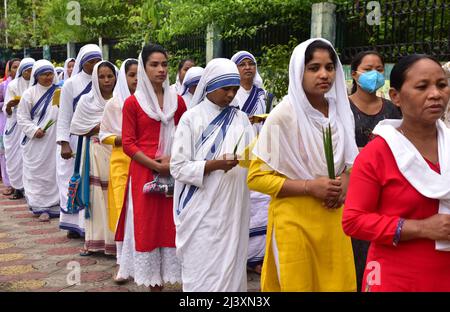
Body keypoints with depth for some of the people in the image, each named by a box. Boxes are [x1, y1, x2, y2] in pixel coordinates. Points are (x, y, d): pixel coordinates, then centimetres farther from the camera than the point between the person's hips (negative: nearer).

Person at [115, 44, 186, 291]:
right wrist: (155, 165, -14)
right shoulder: (132, 103, -2)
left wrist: (173, 159, -7)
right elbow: (128, 144, -5)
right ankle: (151, 280, 13)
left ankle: (162, 277, 17)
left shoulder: (177, 101, 7)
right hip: (143, 173, -3)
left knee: (169, 224, 5)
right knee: (145, 225, 3)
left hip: (173, 173, 3)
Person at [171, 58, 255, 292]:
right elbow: (178, 167, -7)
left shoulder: (241, 119, 9)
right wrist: (214, 165, -19)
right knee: (202, 269, 1)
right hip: (201, 210, -3)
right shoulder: (191, 118, -2)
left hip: (233, 208, 3)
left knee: (231, 265, 8)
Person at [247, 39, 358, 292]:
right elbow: (256, 177, -13)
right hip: (295, 219, -5)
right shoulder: (284, 115, -14)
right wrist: (309, 186, -19)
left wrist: (345, 179, -4)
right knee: (299, 284, 8)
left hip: (333, 217, 5)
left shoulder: (341, 110, 3)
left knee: (338, 283, 12)